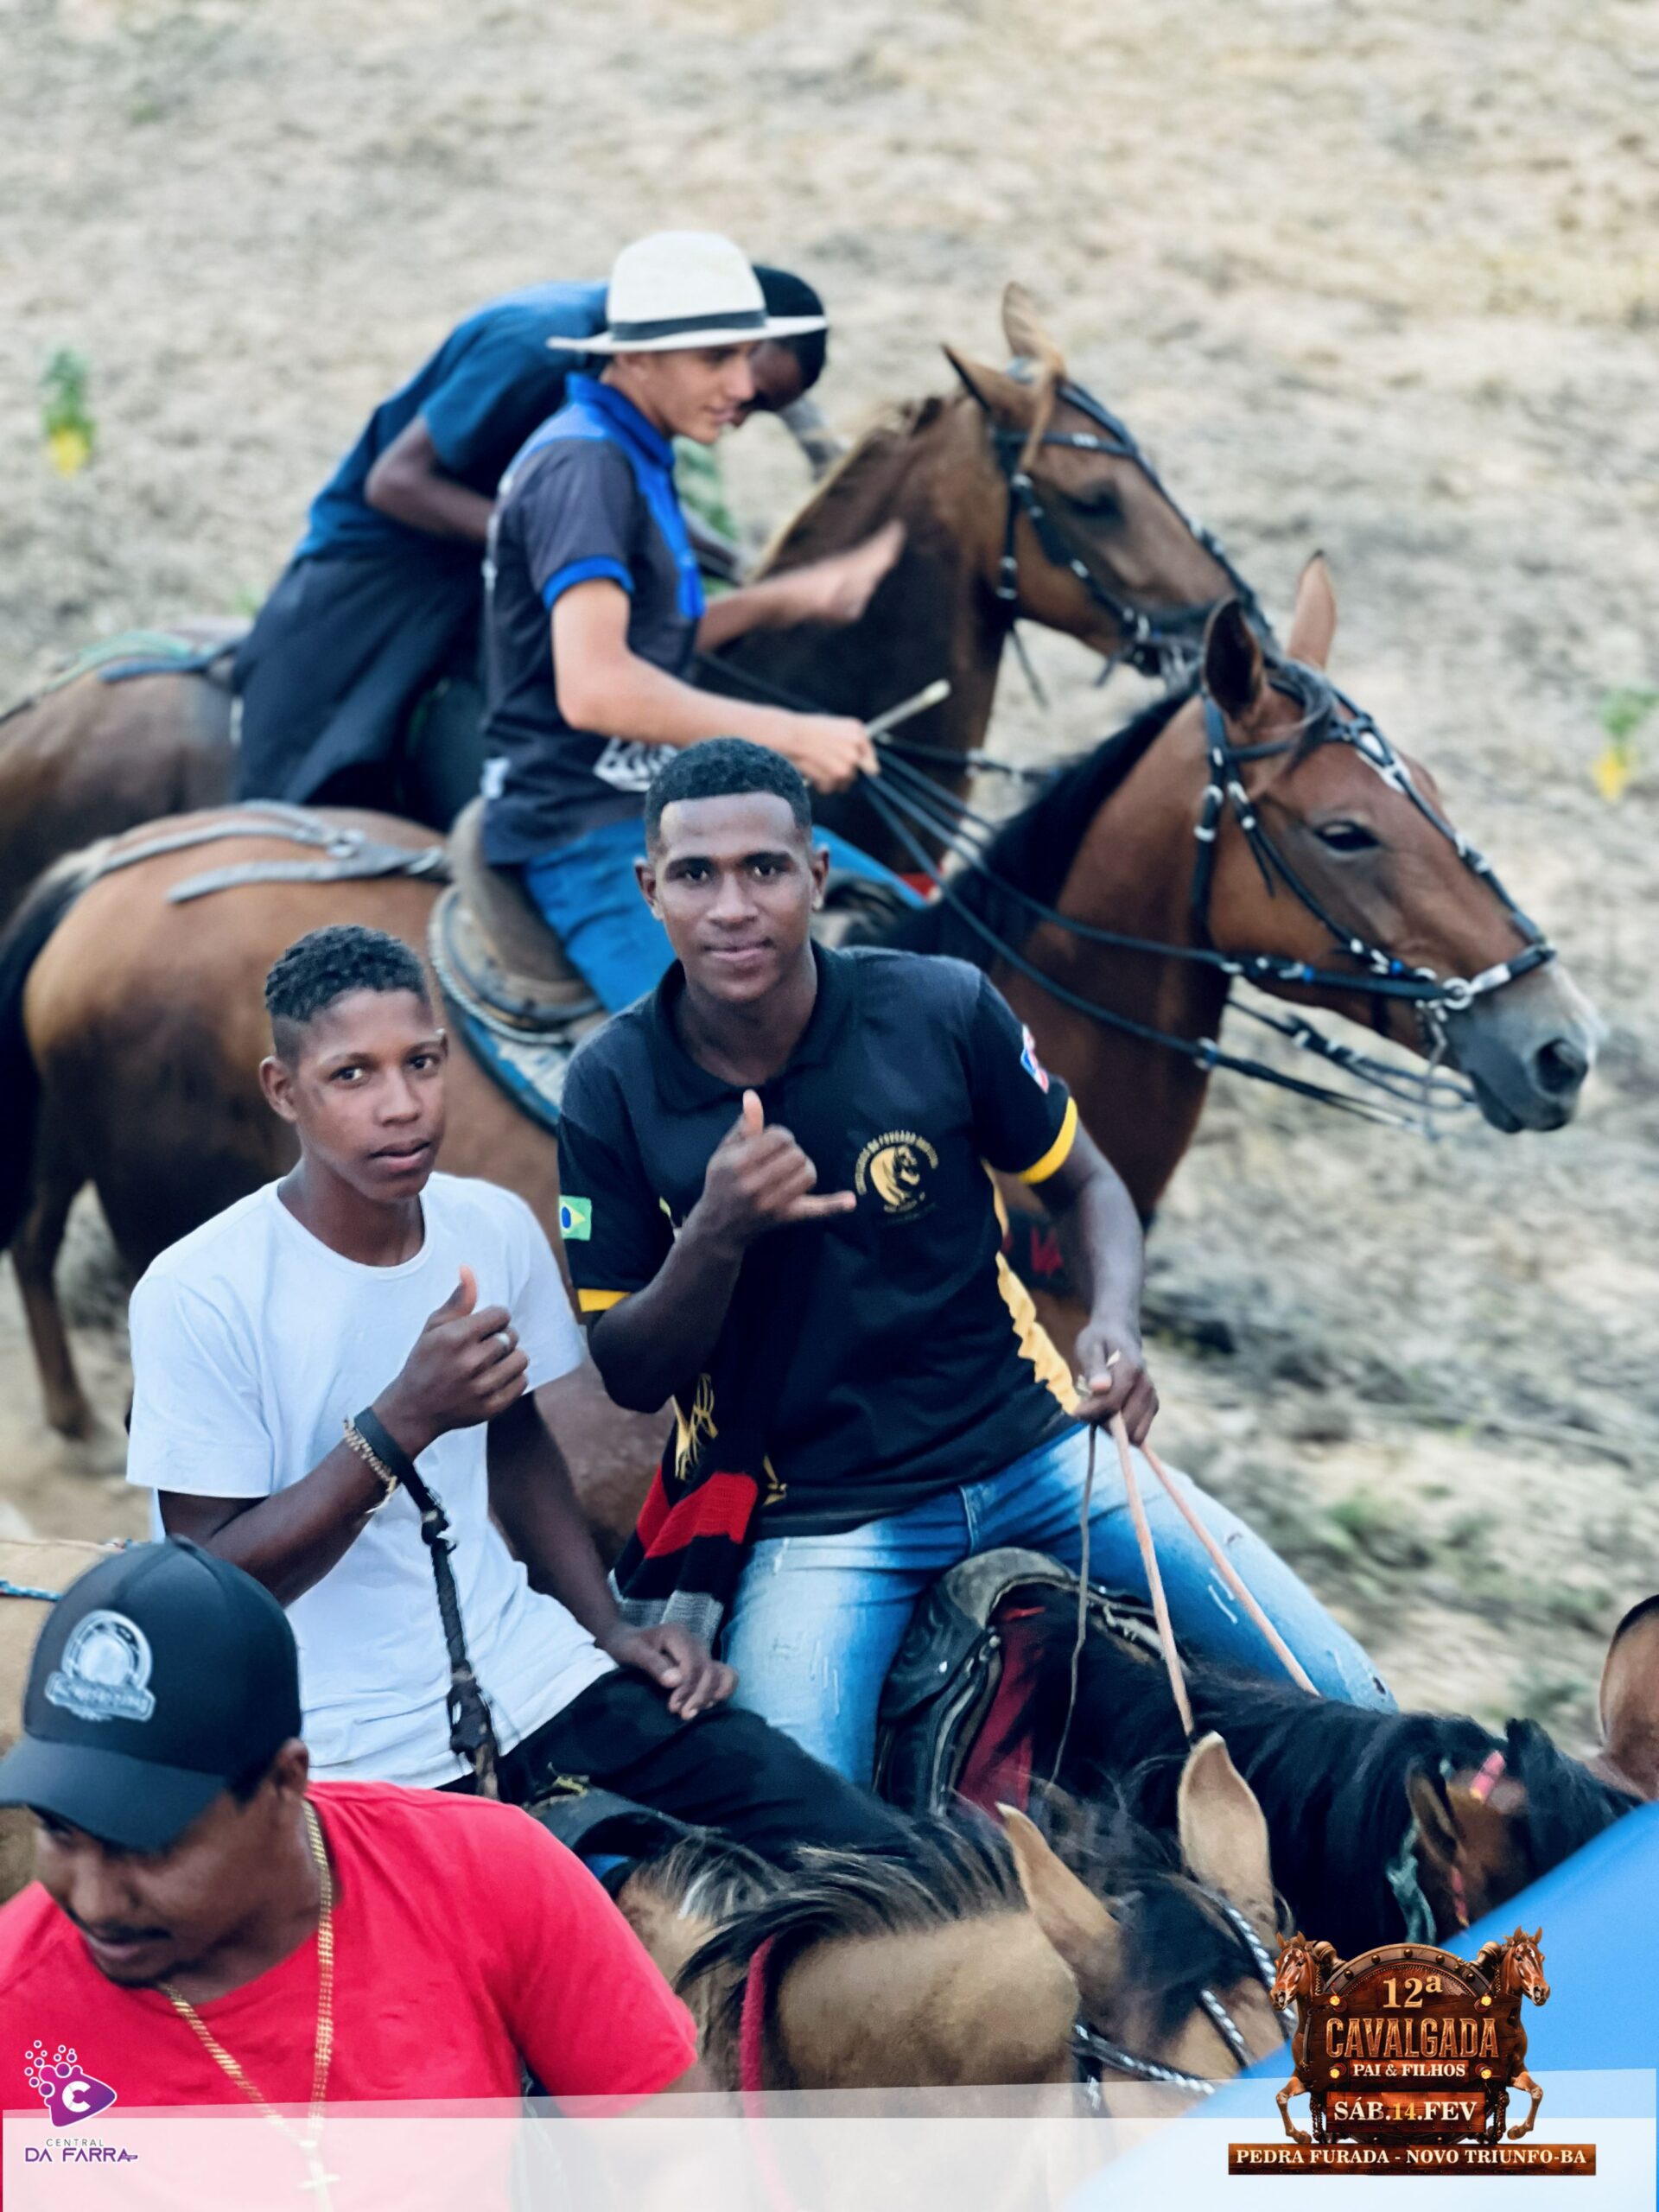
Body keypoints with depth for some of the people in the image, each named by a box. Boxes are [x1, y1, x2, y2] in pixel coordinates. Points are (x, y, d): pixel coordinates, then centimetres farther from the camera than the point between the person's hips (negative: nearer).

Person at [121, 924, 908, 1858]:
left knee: (864, 1847, -5)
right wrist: (405, 1420, -22)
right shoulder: (198, 1294, -14)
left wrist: (613, 1629, 8)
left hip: (533, 1677, 5)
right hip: (361, 1762, -5)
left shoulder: (496, 1228, 3)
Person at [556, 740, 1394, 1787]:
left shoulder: (940, 1012, -6)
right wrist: (716, 1238, -24)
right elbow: (630, 1376, -4)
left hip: (1031, 1450, 2)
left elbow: (1083, 1184, 10)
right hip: (815, 1516, -2)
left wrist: (1117, 1328, -11)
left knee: (1348, 1706, -5)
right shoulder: (614, 1087, -7)